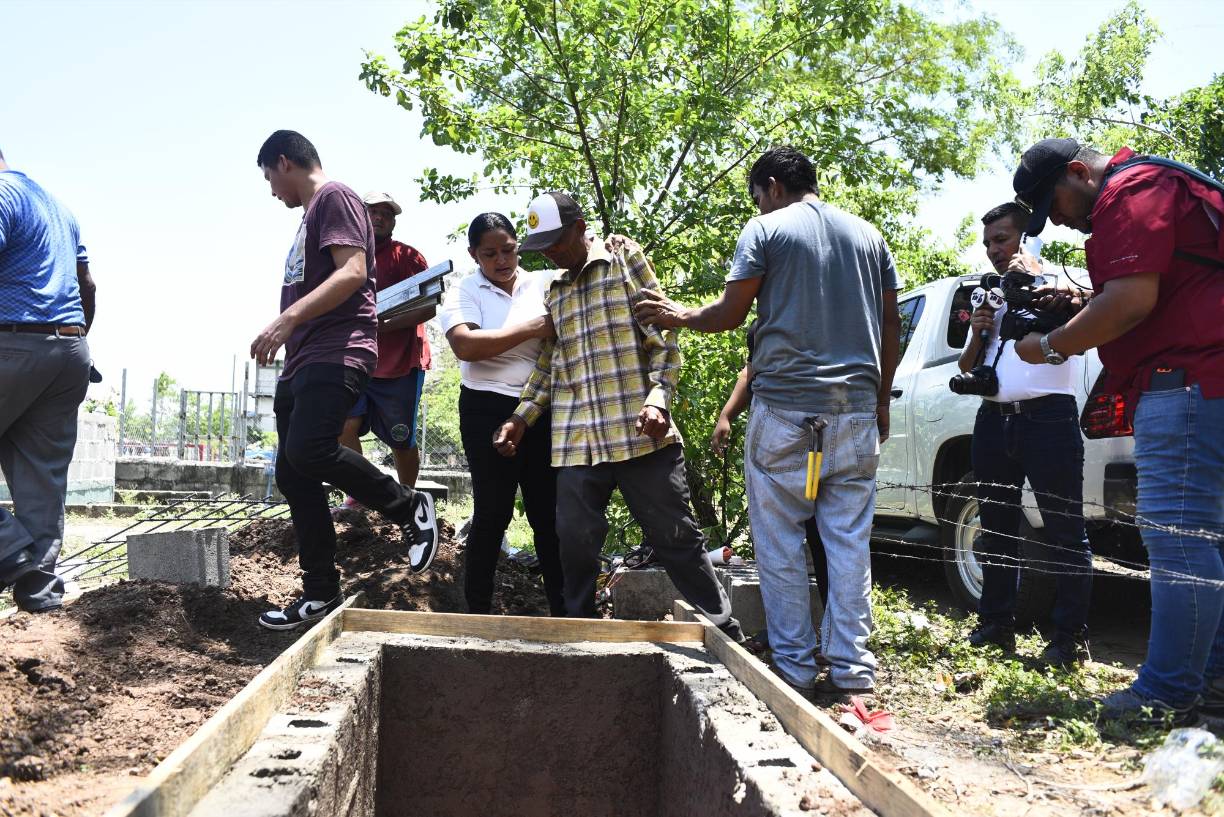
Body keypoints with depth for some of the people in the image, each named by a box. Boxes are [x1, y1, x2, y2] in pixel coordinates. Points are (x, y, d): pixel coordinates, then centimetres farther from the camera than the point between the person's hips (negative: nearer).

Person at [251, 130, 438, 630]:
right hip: (301, 363, 10)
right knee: (293, 476, 4)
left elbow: (353, 272, -18)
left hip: (334, 355, -10)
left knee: (309, 451, -29)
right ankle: (320, 593, 10)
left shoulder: (334, 198, -3)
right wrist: (283, 338, 30)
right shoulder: (311, 213, 27)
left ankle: (411, 508, -8)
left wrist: (290, 317, -27)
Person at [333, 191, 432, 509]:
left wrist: (386, 325, -22)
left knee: (402, 440, 3)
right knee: (344, 426, -12)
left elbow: (428, 308, -9)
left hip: (399, 363, -4)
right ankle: (357, 497, -1)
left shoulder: (407, 256, -1)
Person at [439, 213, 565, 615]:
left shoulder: (545, 283, 9)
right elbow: (466, 345, -18)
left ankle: (563, 610, 16)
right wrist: (533, 328, -16)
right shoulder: (464, 293, -1)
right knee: (493, 512, 1)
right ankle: (478, 609, 13)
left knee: (549, 510, 8)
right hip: (489, 412, -3)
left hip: (542, 411, 4)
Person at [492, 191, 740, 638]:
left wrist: (658, 398, -14)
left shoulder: (624, 257, 5)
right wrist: (521, 419, 12)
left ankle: (726, 633, 12)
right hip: (576, 440, 4)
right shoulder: (553, 288, 19)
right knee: (576, 542, 2)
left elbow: (663, 331, -2)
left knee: (676, 536, 1)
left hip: (639, 432, -4)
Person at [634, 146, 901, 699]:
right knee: (849, 540, 5)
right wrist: (881, 396, 22)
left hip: (785, 407, -4)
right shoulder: (867, 235, 15)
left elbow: (730, 314, -2)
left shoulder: (766, 229, 0)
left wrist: (680, 316, 16)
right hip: (857, 408, 4)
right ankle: (851, 668, 4)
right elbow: (891, 326, 14)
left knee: (780, 543, 4)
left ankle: (794, 666, 6)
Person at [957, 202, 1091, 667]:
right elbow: (967, 368, 22)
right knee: (996, 528, 11)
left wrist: (1034, 276, -14)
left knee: (1064, 531, -4)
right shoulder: (991, 296, 21)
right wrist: (978, 334, 2)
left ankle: (1070, 637, 0)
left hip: (1047, 417, -7)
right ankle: (996, 627, 19)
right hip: (993, 419, 7)